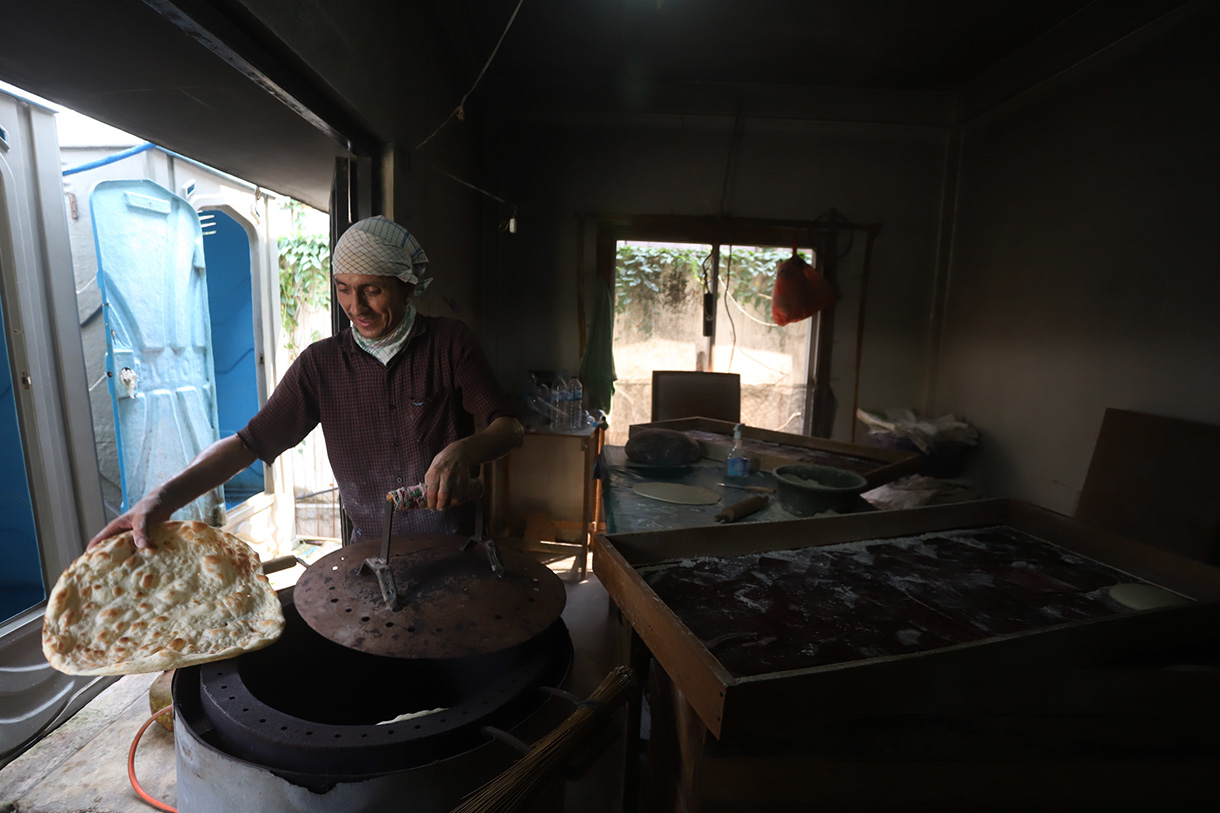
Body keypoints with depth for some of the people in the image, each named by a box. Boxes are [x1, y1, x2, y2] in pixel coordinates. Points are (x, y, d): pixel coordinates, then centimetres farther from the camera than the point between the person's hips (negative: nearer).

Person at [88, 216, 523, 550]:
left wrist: (463, 451, -31)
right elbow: (250, 441, -3)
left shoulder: (450, 342, -8)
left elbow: (508, 428, -10)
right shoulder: (321, 362, -1)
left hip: (452, 547, -2)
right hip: (369, 547, 3)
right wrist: (165, 497, -18)